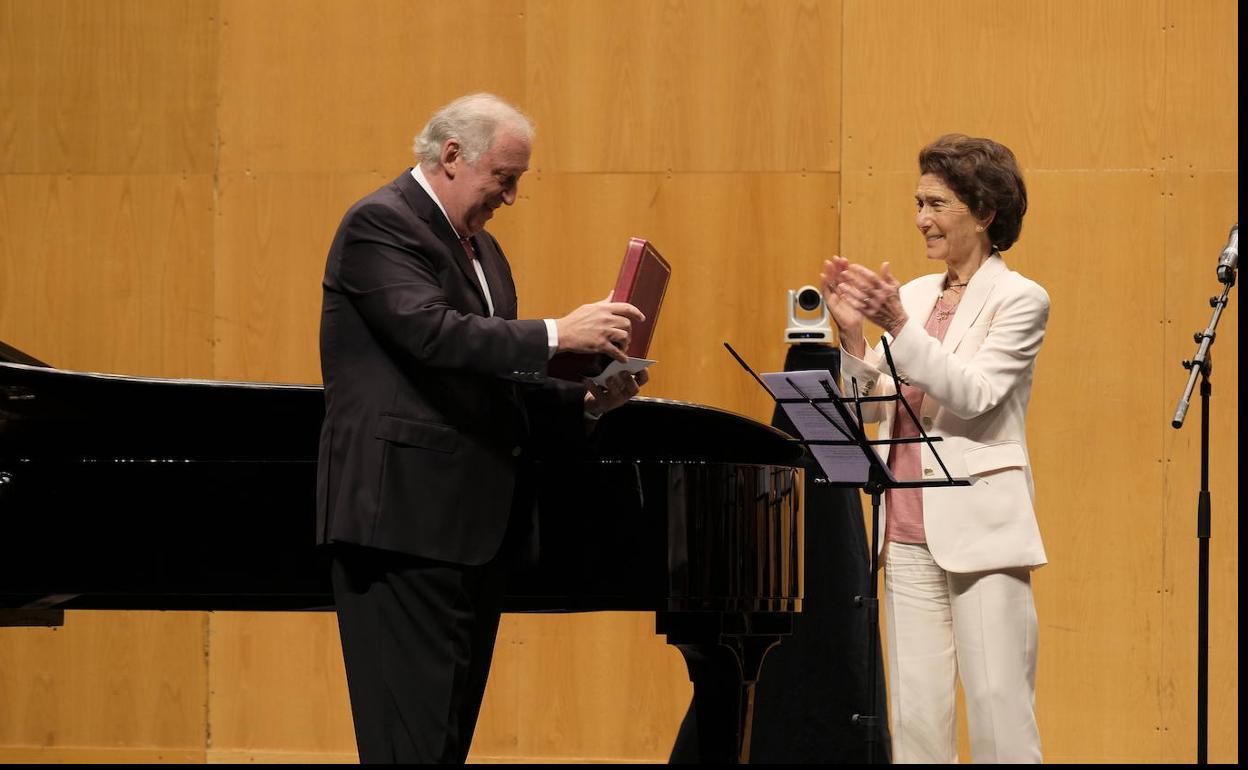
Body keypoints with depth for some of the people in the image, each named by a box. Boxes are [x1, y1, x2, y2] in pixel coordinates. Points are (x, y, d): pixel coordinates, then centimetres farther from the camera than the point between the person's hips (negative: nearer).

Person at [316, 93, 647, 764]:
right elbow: (430, 332, -25)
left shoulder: (480, 248, 19)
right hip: (408, 519, -10)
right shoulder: (380, 224, -10)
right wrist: (557, 335, -29)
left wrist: (587, 402, 2)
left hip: (474, 526, 10)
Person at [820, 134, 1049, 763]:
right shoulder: (916, 295, 14)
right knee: (915, 711, 6)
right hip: (910, 527, 6)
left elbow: (974, 393, -16)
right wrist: (852, 333, -3)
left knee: (999, 710, -6)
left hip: (980, 528, -6)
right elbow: (874, 408, 12)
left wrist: (898, 326, -22)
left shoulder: (1019, 299, -4)